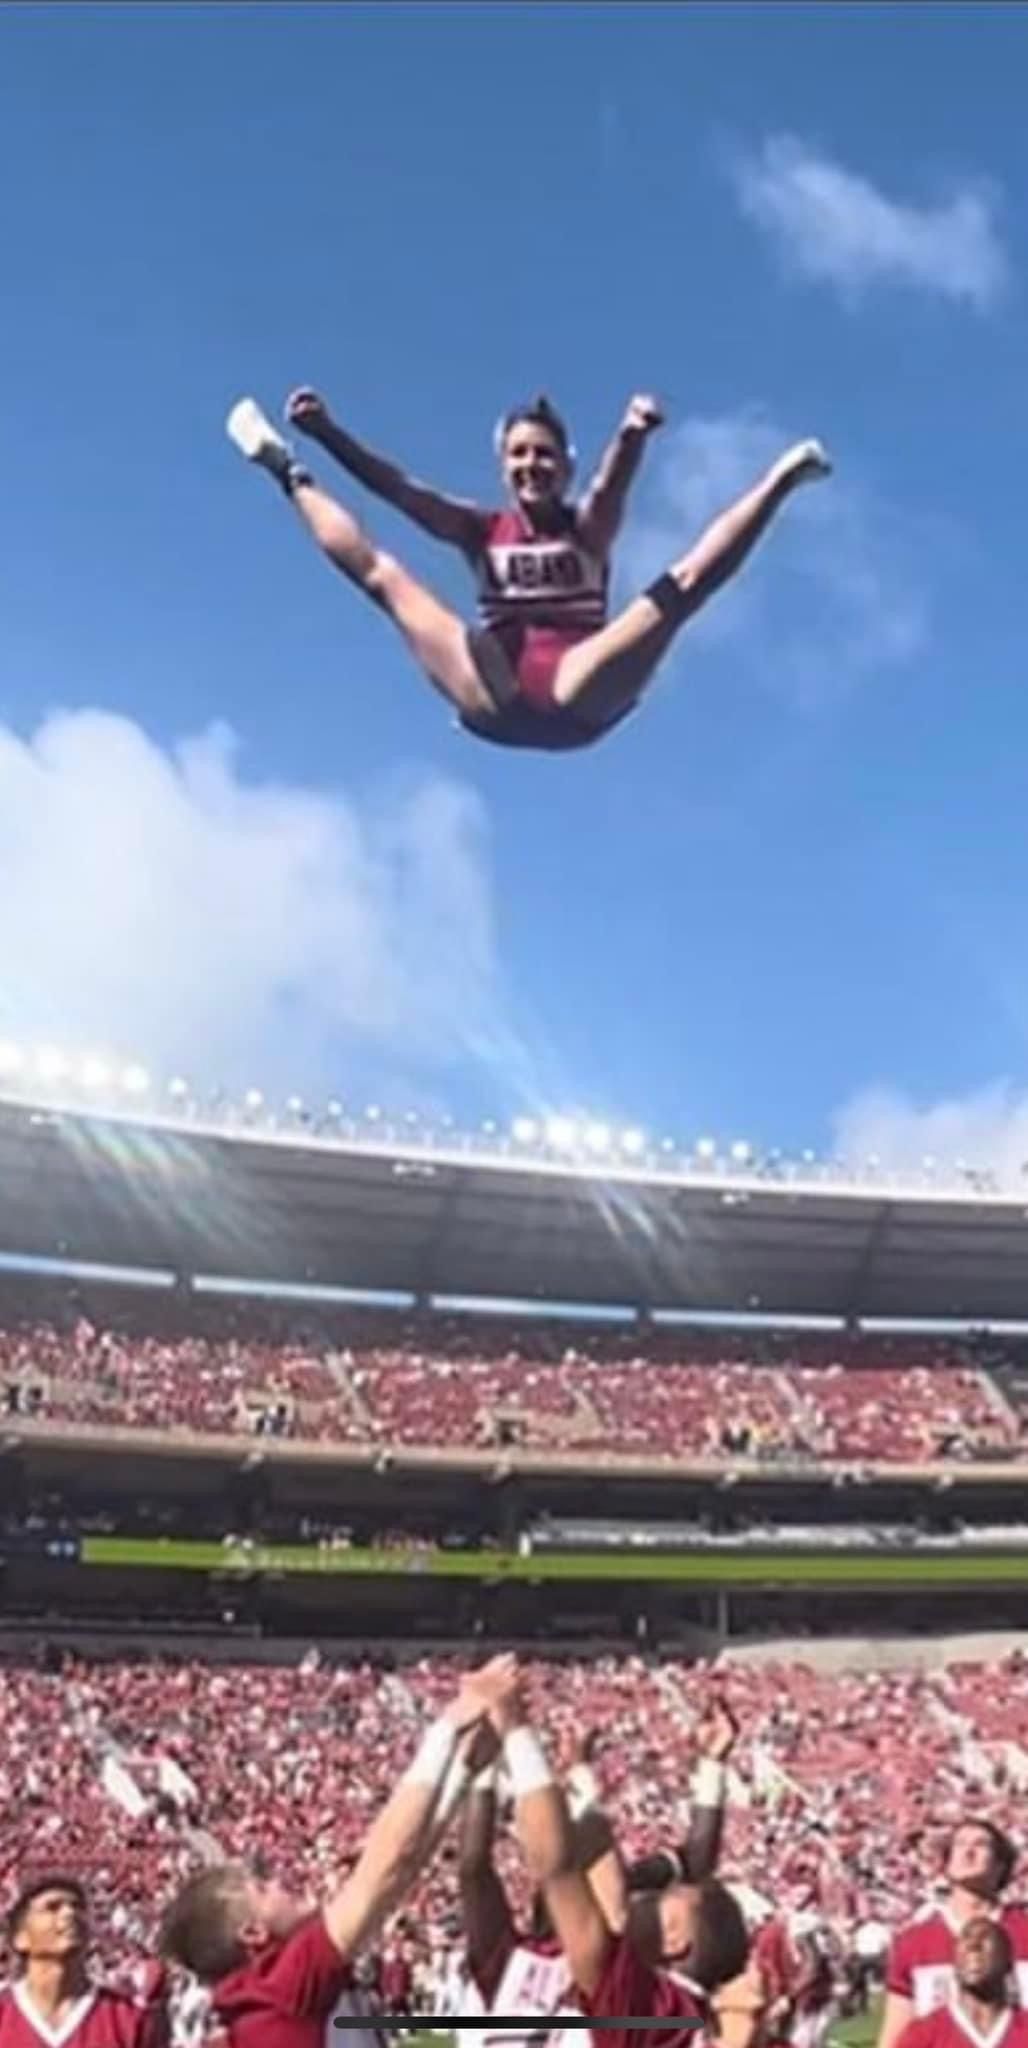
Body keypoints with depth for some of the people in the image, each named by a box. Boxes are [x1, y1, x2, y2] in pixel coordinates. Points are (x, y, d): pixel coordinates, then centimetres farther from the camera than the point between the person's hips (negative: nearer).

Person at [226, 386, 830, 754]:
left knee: (682, 585, -15)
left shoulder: (588, 527, 11)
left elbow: (613, 487, -14)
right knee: (380, 572, 2)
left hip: (577, 695, -2)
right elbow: (398, 488, 2)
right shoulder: (482, 530, 15)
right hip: (495, 699, 2)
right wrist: (327, 434, -14)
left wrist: (633, 438, -38)